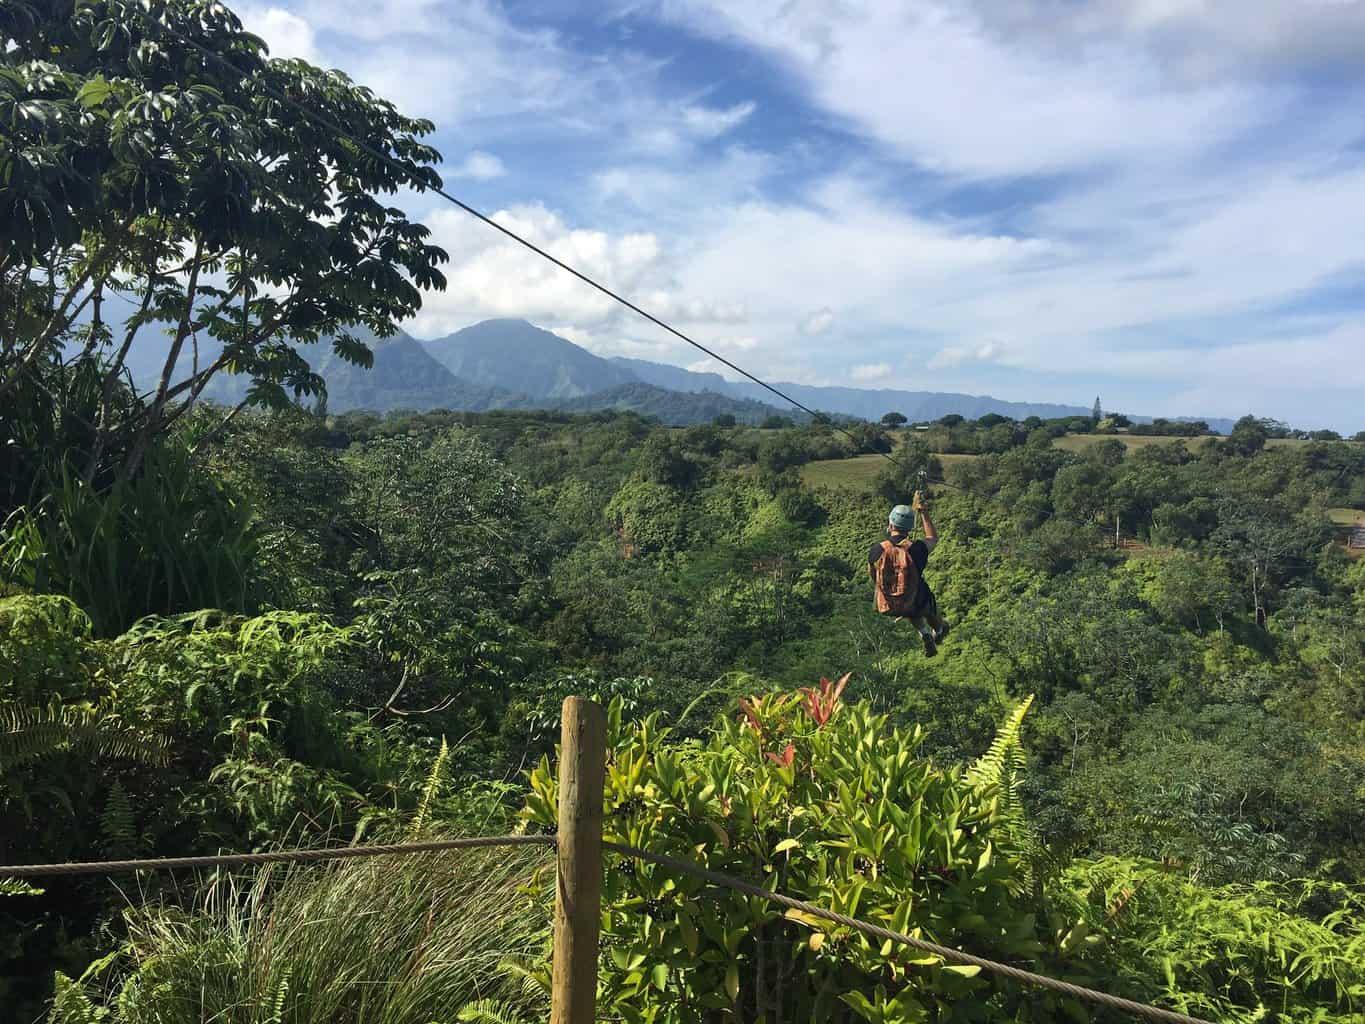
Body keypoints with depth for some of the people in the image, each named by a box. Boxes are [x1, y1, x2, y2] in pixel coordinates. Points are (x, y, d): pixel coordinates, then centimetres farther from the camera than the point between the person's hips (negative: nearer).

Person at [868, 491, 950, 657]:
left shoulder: (876, 550, -18)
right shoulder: (917, 549, -22)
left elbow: (872, 576, 3)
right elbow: (933, 538, 3)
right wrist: (923, 512, 7)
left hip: (887, 607, 2)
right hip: (915, 605, -1)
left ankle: (925, 634, 30)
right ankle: (939, 631, 59)